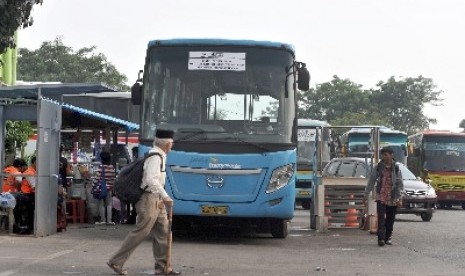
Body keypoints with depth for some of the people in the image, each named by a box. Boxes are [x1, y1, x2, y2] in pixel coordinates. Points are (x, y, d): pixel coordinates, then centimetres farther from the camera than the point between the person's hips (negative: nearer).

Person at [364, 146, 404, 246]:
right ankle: (381, 238, -18)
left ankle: (388, 238, 19)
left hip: (393, 198, 1)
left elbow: (400, 184, 1)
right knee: (381, 218, -12)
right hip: (381, 196, 0)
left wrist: (399, 198, -5)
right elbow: (371, 181, 9)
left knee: (390, 219, 7)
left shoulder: (396, 168, 1)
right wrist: (366, 194, 7)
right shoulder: (378, 167, 4)